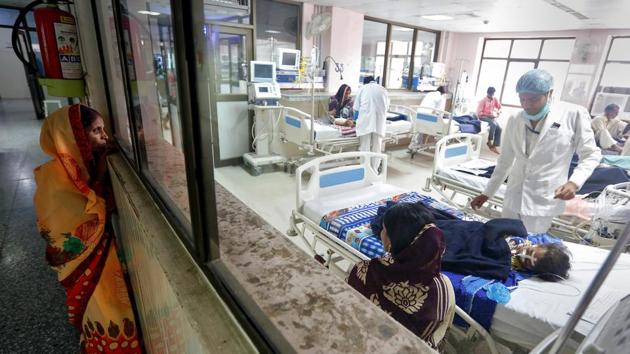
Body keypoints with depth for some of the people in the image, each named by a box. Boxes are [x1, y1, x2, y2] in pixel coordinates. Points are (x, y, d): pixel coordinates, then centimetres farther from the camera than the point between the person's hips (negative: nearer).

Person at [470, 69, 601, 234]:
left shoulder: (574, 114, -7)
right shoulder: (515, 120, 3)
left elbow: (590, 155, -1)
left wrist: (574, 182, -20)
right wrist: (487, 193, 10)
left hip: (543, 201, -4)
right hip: (514, 198, 4)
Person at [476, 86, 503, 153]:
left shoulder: (495, 99, 5)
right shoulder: (483, 101, -11)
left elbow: (499, 108, 10)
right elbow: (479, 113, -15)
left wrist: (497, 114, -10)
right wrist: (488, 115, -20)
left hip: (492, 117, 6)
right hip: (483, 117, -6)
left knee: (499, 128, -17)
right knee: (493, 124, -33)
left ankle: (494, 146, -14)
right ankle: (490, 141, -17)